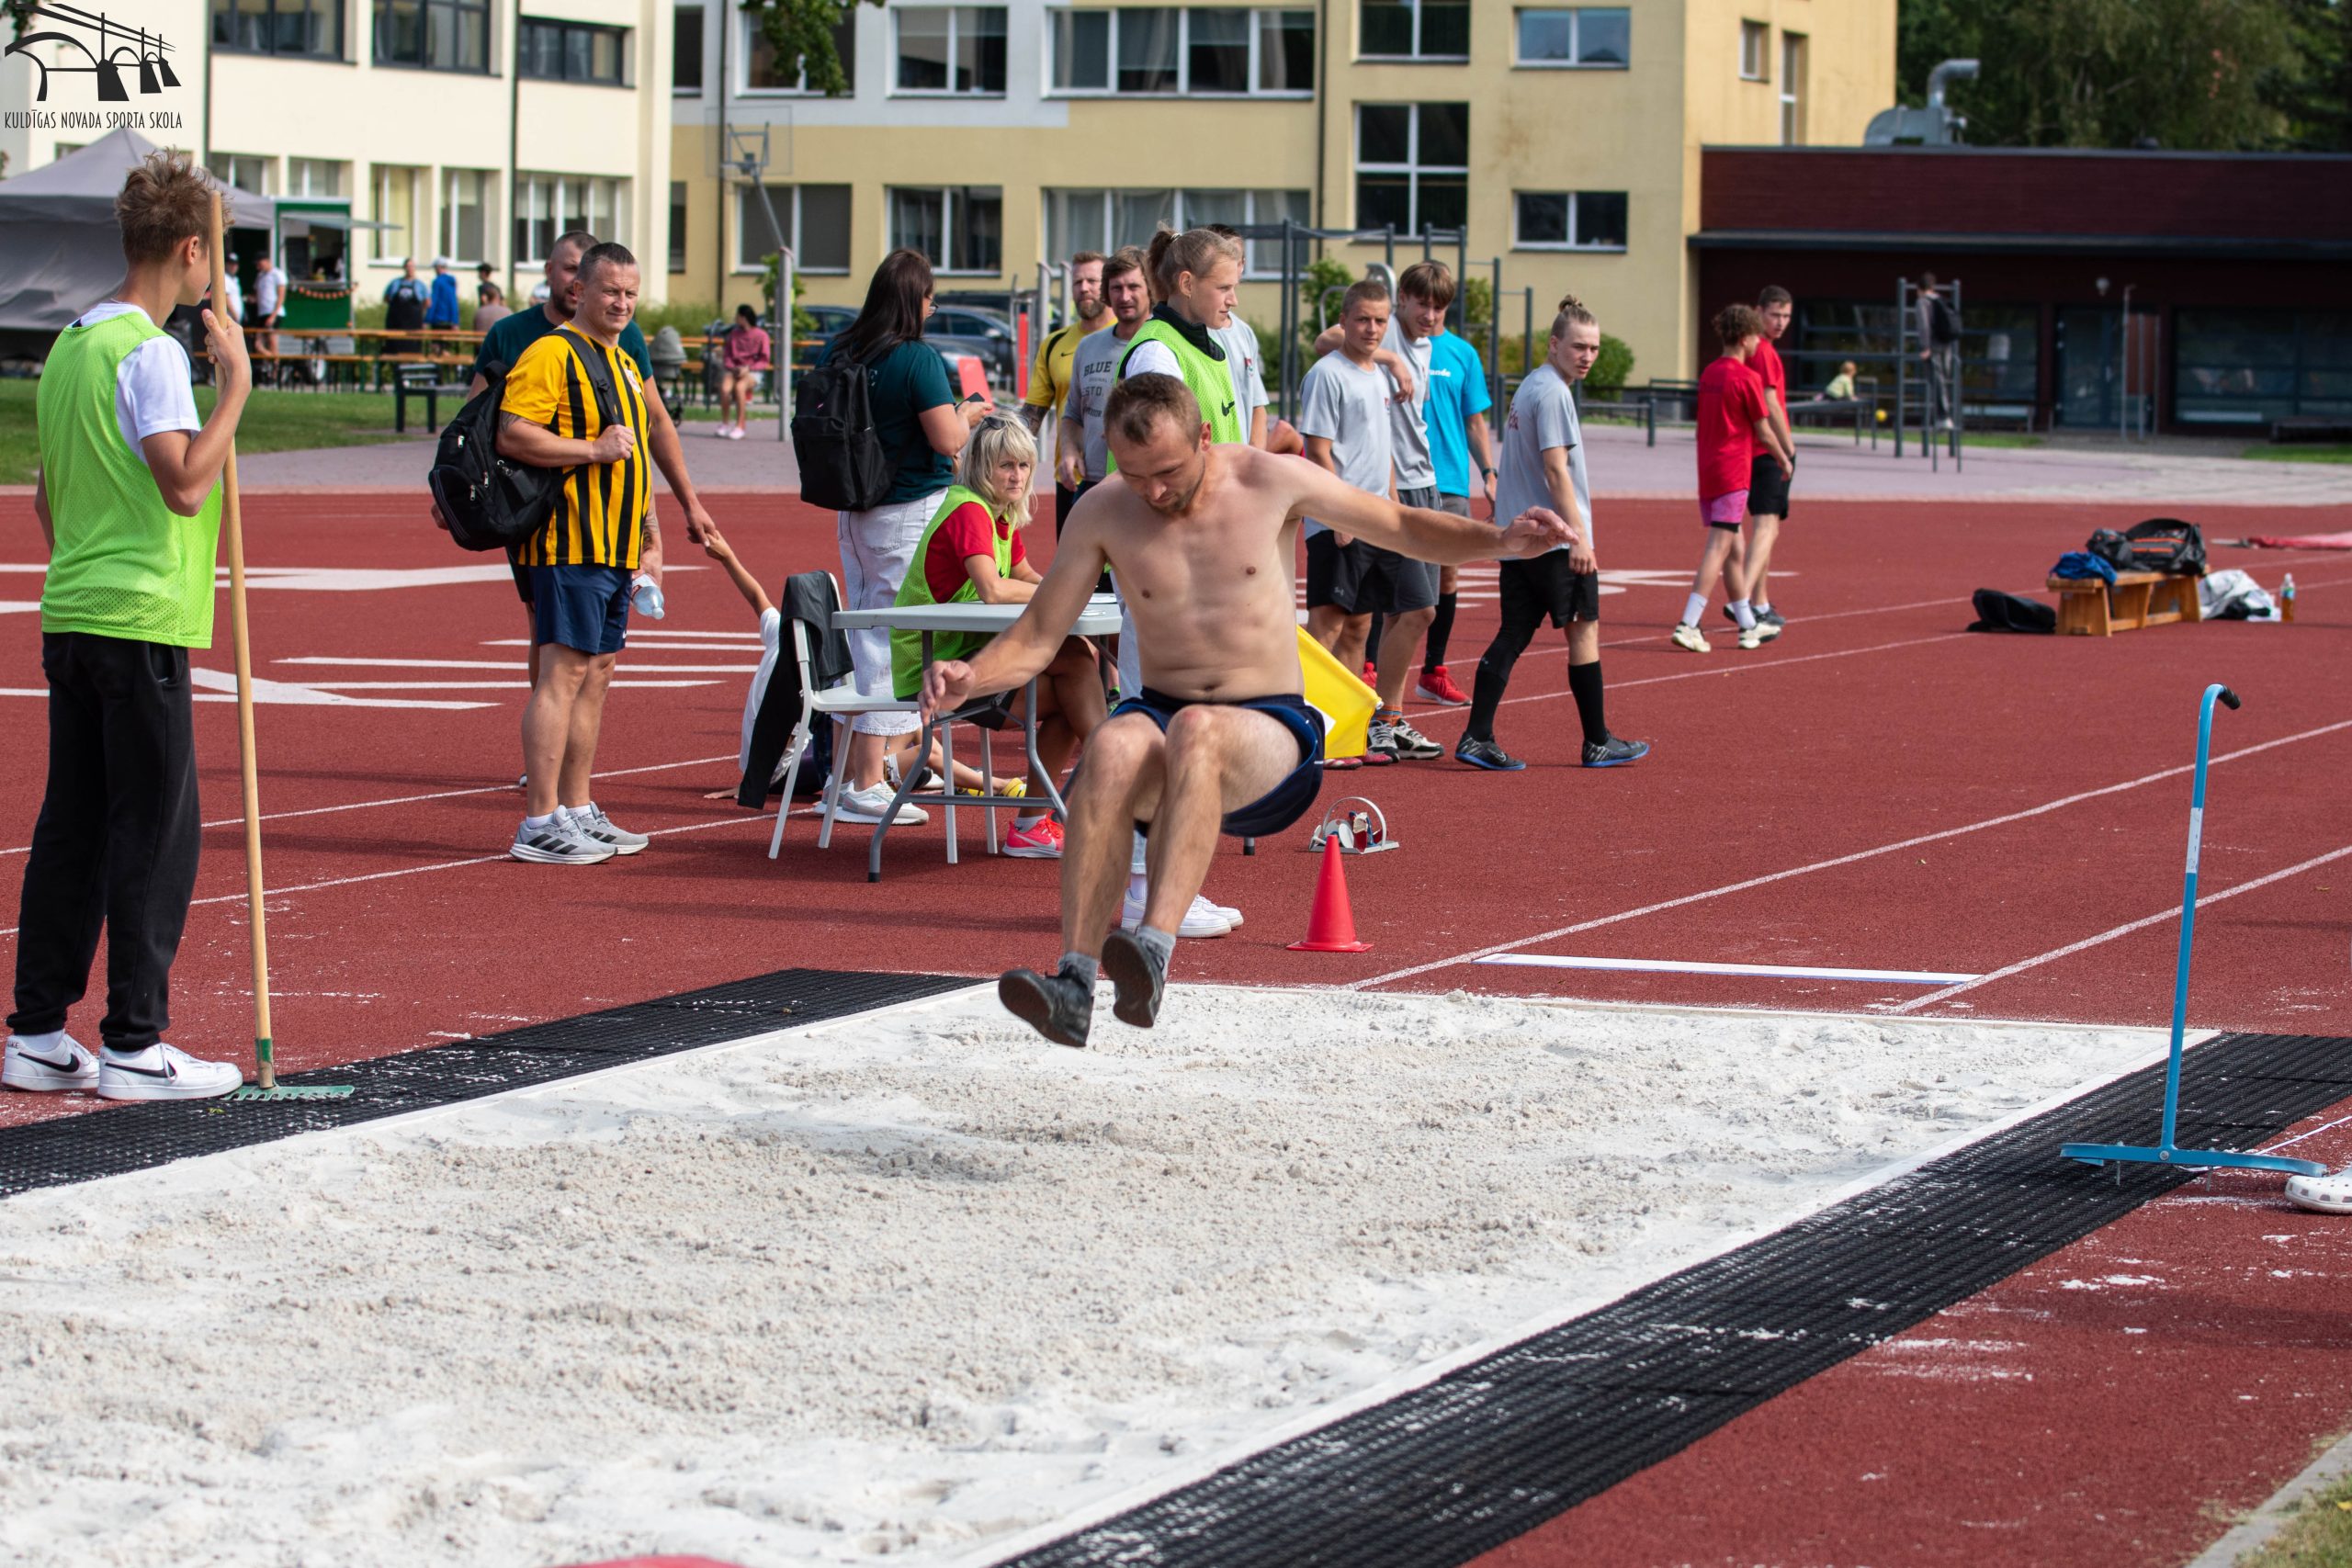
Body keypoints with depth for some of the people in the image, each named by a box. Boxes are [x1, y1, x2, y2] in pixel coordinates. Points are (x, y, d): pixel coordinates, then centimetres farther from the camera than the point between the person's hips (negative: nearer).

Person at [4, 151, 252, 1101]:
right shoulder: (149, 351, -13)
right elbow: (186, 485, -22)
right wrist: (236, 385, -15)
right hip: (141, 625, -9)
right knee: (156, 834, -2)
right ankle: (133, 1047, 0)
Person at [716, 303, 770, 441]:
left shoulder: (761, 335, 1)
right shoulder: (734, 334, 14)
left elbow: (764, 360, -2)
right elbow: (727, 355, 12)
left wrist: (748, 368, -16)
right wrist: (731, 366, -9)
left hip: (752, 372, -3)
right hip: (733, 370, 3)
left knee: (740, 387, -36)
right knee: (725, 388, -30)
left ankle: (740, 427, -30)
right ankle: (723, 424, -16)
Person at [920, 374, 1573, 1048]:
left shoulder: (1270, 481, -1)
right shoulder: (1102, 514, 1)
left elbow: (1404, 527, 9)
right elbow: (1035, 639, 5)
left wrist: (1502, 540, -8)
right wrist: (969, 679, -16)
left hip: (1270, 737, -2)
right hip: (1159, 709, 2)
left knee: (1196, 730, -38)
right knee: (1113, 747, -36)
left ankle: (1154, 949, -52)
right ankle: (1074, 980, -44)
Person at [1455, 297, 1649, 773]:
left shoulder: (1529, 387, 16)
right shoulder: (1553, 393, -14)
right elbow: (1556, 469, -19)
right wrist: (1579, 536, -19)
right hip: (1555, 538, -9)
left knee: (1513, 635, 5)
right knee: (1584, 629, 1)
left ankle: (1477, 738, -2)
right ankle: (1598, 743, 8)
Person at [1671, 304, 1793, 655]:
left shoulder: (1708, 374, 10)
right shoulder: (1747, 378, -12)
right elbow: (1763, 431, -6)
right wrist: (1784, 459, 10)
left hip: (1707, 468, 8)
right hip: (1733, 471, -8)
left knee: (1732, 549, 15)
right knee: (1718, 549, -9)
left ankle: (1748, 625, 24)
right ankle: (1687, 624, -18)